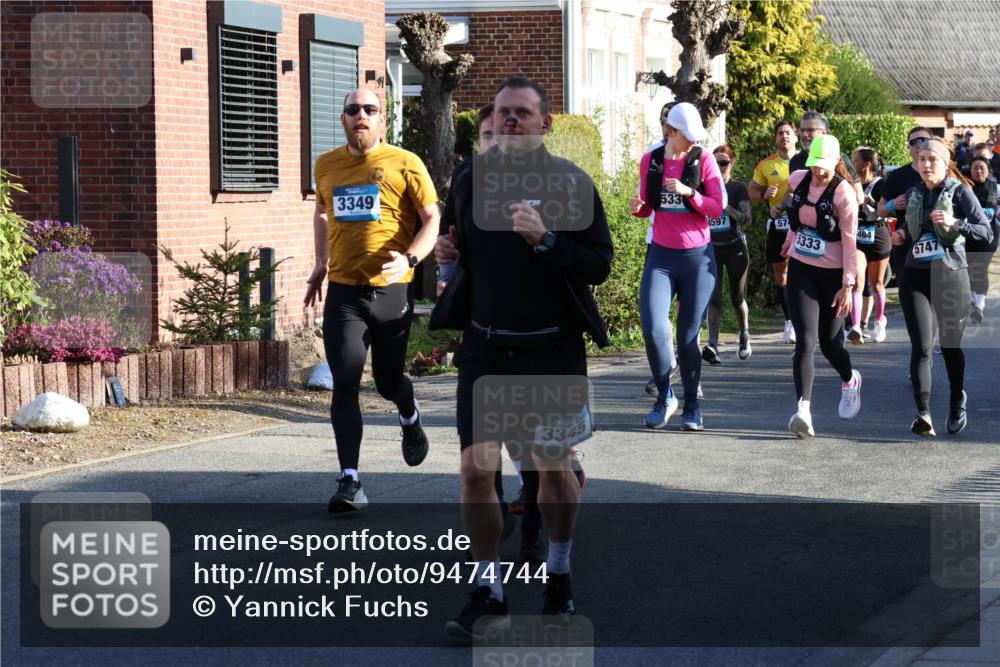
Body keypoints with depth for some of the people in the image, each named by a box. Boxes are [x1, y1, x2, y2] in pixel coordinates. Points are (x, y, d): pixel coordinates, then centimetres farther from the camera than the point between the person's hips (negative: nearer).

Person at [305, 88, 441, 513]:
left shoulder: (404, 165, -4)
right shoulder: (326, 166, 9)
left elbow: (432, 219, -8)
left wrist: (409, 259, -24)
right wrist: (321, 264, 22)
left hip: (391, 290, -2)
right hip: (343, 291, 2)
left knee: (388, 381, 11)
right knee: (344, 386, -9)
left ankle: (410, 417, 48)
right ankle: (349, 482, -10)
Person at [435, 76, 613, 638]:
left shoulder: (572, 182, -5)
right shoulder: (469, 177, 4)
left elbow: (600, 264, -11)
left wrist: (546, 240, -25)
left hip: (553, 348, -2)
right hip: (485, 346, 2)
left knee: (555, 469, 11)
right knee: (477, 469, -8)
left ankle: (559, 573, 33)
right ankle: (489, 592, 3)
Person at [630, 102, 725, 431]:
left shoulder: (703, 160, -4)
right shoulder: (650, 161, 3)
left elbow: (718, 207, -7)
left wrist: (689, 192, -22)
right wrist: (637, 207, -8)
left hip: (697, 257, -2)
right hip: (661, 256, 2)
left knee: (688, 337, 2)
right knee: (652, 330, -14)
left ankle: (692, 407, 18)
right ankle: (664, 396, 6)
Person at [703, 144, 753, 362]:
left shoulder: (739, 188, -5)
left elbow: (745, 218, -17)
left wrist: (726, 206, -30)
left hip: (735, 248, -1)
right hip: (711, 248, 1)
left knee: (737, 298, 10)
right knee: (713, 297, -13)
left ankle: (744, 336, 36)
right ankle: (712, 345, -21)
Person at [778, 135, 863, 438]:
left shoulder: (843, 193, -13)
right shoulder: (797, 181, 0)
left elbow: (849, 240, -14)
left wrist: (848, 285, -17)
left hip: (832, 274, -3)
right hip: (800, 269, 3)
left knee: (828, 342, 7)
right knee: (805, 342, -11)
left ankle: (850, 380, 41)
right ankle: (803, 408, -20)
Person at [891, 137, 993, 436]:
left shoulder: (959, 191, -4)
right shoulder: (913, 194, 11)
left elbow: (986, 232, -10)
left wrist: (954, 223, -24)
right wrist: (900, 236, 7)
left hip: (950, 275, -3)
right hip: (915, 276, 3)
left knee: (951, 344, 10)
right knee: (921, 346, -10)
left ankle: (957, 404, 33)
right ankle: (923, 413, -16)